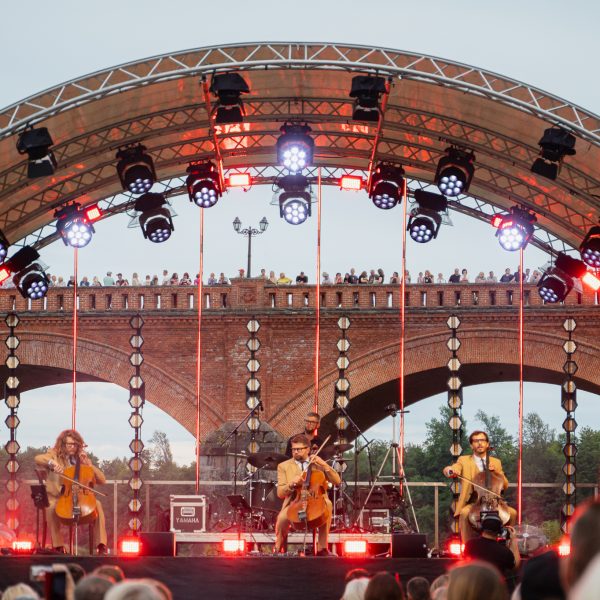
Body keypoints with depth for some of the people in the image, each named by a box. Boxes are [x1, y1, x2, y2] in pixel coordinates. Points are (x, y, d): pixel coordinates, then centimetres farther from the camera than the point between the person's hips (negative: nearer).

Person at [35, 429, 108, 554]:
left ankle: (101, 545, -26)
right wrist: (51, 462, -35)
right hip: (58, 497, -3)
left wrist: (88, 464, -3)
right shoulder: (55, 455, 7)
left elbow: (102, 480, 8)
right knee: (51, 508, -37)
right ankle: (58, 547, -29)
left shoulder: (82, 459, 14)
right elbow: (38, 459, -16)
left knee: (97, 504, -26)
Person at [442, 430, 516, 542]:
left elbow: (505, 485, 13)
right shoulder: (464, 460, 9)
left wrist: (497, 472, -6)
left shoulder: (496, 462, 17)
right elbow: (446, 470, -10)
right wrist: (451, 470, -35)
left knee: (512, 513, -22)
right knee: (465, 513, -35)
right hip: (472, 503, -3)